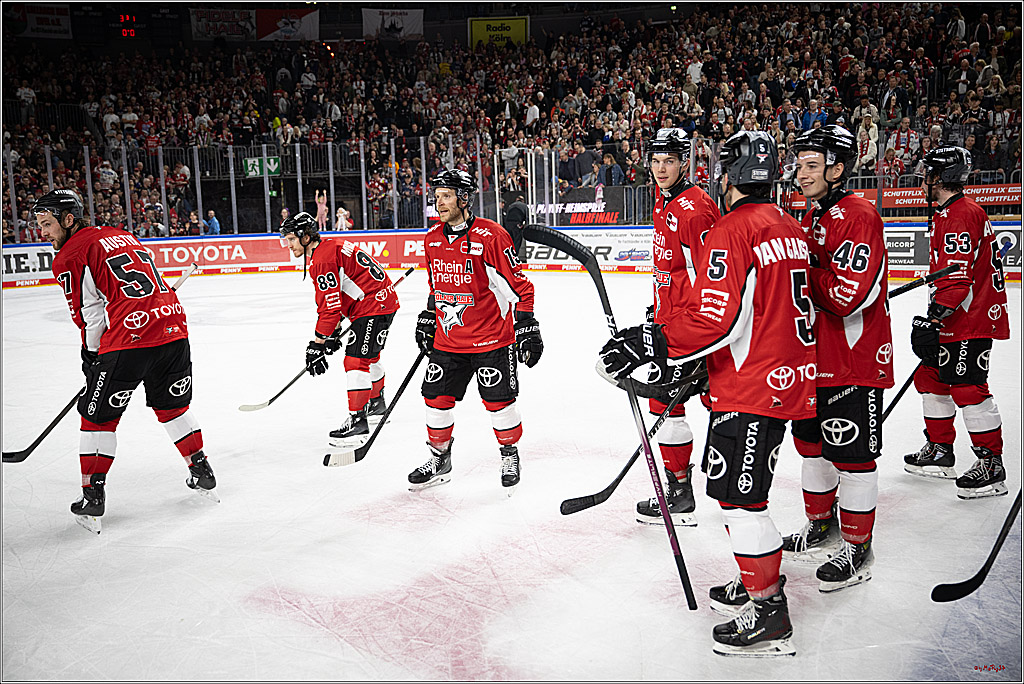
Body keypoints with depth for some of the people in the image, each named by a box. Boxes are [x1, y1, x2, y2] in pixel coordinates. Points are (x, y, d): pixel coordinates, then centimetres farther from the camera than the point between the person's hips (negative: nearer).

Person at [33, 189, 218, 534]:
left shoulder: (69, 257, 2)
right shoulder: (122, 236, 24)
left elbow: (89, 314, 1)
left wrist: (91, 354, 17)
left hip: (128, 339, -7)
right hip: (173, 326, 7)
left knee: (98, 415, 11)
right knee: (172, 405, 25)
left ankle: (92, 498, 15)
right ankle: (203, 474, 31)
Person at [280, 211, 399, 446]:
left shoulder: (322, 259, -19)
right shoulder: (330, 246, 14)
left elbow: (331, 304, -22)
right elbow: (336, 296, 19)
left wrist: (318, 343, -17)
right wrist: (331, 333, 18)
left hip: (374, 306, -11)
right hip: (383, 299, 11)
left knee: (356, 361, -13)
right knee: (369, 356, 26)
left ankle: (358, 422, -11)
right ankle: (376, 405, 44)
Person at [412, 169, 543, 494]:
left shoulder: (490, 236, -16)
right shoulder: (432, 238, 5)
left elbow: (518, 284, -13)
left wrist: (526, 327, -16)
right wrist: (427, 320, 20)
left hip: (491, 337, -6)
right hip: (447, 338, 6)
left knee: (499, 400, 0)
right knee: (437, 398, 7)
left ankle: (509, 455, 24)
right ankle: (439, 459, 27)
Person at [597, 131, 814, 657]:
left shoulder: (732, 231, -15)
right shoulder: (789, 227, 14)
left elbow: (713, 320, -24)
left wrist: (645, 343, -19)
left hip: (754, 386, -10)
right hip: (789, 375, 10)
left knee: (738, 495, -2)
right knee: (730, 484, 20)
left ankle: (769, 616, 7)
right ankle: (758, 582, 33)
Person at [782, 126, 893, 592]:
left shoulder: (858, 216, -18)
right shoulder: (811, 216, 13)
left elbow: (848, 296, -27)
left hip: (854, 359, -9)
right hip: (814, 357, 9)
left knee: (852, 454, 1)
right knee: (812, 443, 18)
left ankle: (857, 548, 16)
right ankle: (820, 526, 35)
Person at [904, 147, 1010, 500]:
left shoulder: (960, 214, -17)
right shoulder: (951, 213, 17)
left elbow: (956, 278, -25)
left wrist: (932, 318, -24)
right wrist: (935, 320, 27)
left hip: (972, 319, -11)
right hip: (957, 319, 11)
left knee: (967, 388, -8)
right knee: (930, 377, 15)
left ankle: (991, 467, 1)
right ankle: (939, 451, 27)